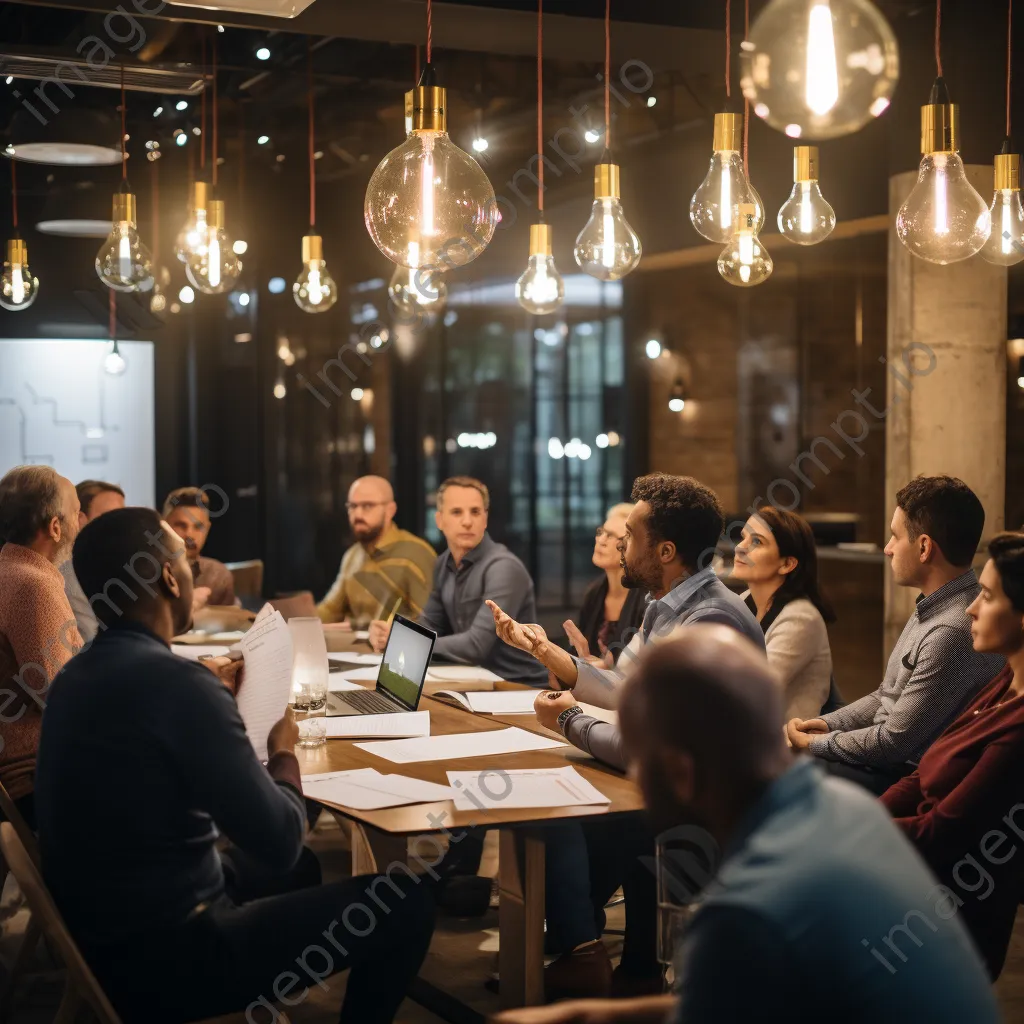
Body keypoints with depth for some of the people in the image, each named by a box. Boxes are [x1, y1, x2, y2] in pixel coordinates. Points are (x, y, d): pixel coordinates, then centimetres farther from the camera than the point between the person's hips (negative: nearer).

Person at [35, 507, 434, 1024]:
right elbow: (281, 842, -20)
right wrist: (283, 751, -2)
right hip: (162, 960, -9)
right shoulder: (178, 683, -24)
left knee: (303, 868, 29)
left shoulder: (75, 676, 4)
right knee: (406, 902, -3)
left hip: (98, 939, 10)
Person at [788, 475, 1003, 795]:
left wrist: (813, 743, -9)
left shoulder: (953, 633, -26)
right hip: (886, 757, 10)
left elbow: (894, 742, -22)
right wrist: (826, 724, 5)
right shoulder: (933, 609, 8)